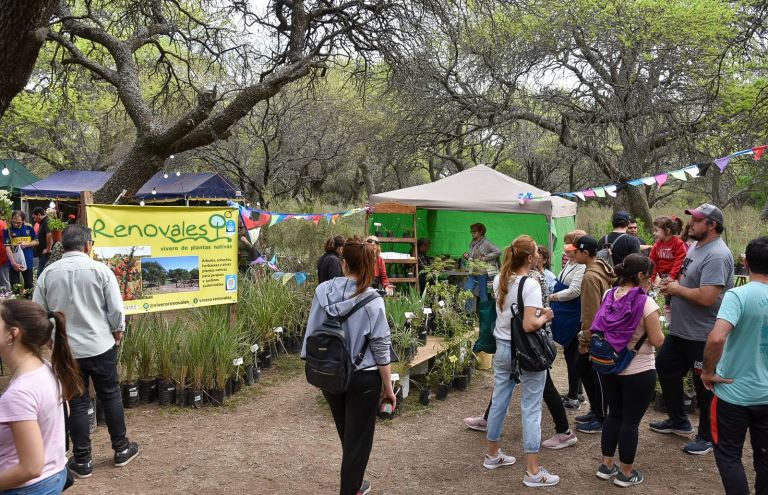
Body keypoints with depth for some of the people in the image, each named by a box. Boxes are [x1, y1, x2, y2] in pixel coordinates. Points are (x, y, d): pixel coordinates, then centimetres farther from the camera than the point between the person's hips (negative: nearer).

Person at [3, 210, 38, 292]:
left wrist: (26, 244, -15)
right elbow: (7, 248, -14)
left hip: (28, 261, 2)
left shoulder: (29, 227, -2)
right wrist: (14, 263, -24)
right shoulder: (7, 229, -10)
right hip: (14, 262, -2)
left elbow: (36, 242, 7)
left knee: (29, 286, 12)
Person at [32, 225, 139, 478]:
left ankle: (82, 461, 19)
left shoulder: (47, 274, -3)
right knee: (110, 397, 15)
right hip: (100, 346, -2)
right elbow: (116, 309, -9)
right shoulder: (100, 270, -11)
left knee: (77, 404, 11)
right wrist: (118, 331, 10)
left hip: (64, 350, 2)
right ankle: (121, 449, 26)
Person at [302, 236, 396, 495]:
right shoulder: (372, 301, -15)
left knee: (346, 436, 25)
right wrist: (388, 387, -3)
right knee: (358, 439, 12)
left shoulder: (322, 291, -8)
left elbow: (311, 334, -3)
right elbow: (380, 348, -13)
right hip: (363, 377, -4)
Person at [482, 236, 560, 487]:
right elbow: (529, 325, -26)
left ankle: (492, 454, 32)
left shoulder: (499, 280, 2)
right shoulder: (530, 285, -19)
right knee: (531, 409, 2)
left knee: (498, 401, 17)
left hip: (502, 348, 7)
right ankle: (533, 471, 8)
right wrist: (546, 317, -8)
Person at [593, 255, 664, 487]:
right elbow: (657, 341, -16)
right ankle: (626, 473, 19)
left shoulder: (608, 296, -1)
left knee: (614, 415, 18)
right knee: (631, 420, 7)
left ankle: (606, 465, 27)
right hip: (638, 372, -6)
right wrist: (655, 326, 4)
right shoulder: (646, 303, -19)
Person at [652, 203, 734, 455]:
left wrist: (677, 289, -17)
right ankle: (678, 420, 38)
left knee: (705, 387, 5)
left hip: (702, 335, -10)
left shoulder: (716, 255, -24)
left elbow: (707, 297, -33)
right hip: (680, 330, 10)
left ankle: (708, 437, 24)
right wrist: (673, 285, 1)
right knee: (665, 368, 21)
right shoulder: (695, 246, 8)